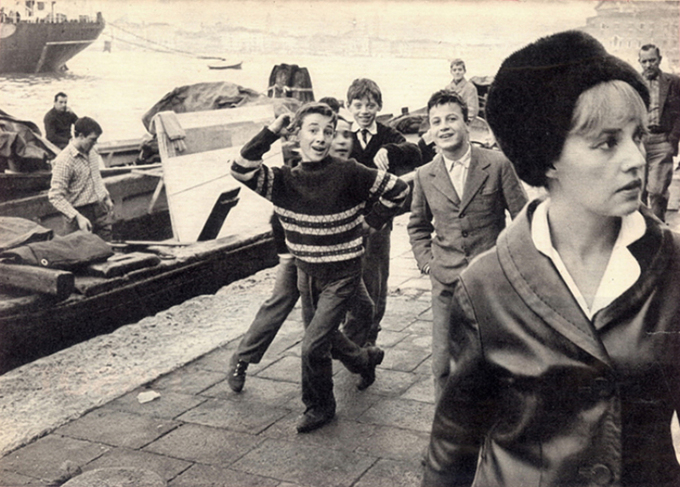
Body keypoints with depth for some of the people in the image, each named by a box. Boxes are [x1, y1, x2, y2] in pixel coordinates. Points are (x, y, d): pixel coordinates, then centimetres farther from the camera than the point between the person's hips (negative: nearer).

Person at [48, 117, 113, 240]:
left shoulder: (91, 151, 6)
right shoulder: (64, 161, -19)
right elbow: (55, 196, -21)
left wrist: (106, 197, 23)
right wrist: (78, 217, -27)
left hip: (100, 208, 7)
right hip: (81, 213, -7)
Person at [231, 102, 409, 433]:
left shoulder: (347, 174, -16)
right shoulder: (284, 180, -6)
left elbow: (397, 189, -8)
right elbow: (241, 170, -21)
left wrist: (370, 222, -6)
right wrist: (272, 130, -19)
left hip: (341, 274, -5)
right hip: (306, 272, 5)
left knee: (313, 346, -9)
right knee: (322, 336, 22)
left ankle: (319, 407, 17)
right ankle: (365, 359, 52)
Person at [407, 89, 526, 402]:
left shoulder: (497, 165, -5)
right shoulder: (425, 176, 4)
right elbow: (418, 224, 18)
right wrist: (426, 261, 7)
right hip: (447, 282, 2)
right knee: (443, 363, 3)